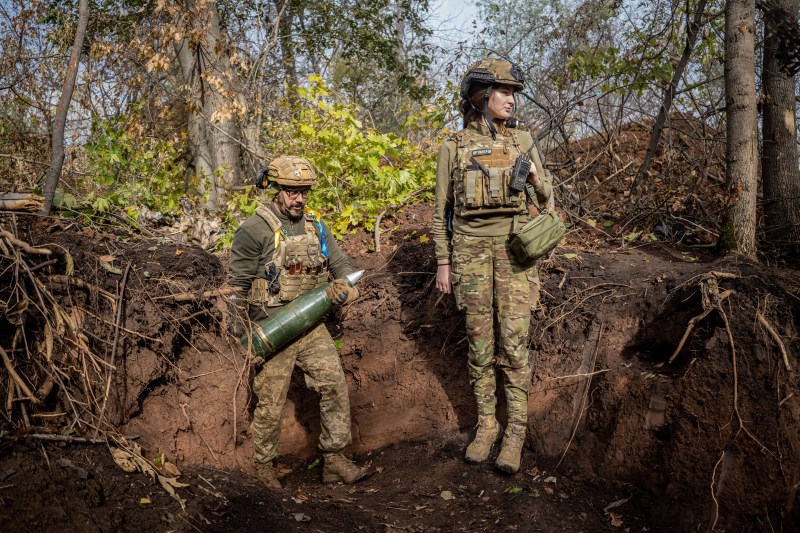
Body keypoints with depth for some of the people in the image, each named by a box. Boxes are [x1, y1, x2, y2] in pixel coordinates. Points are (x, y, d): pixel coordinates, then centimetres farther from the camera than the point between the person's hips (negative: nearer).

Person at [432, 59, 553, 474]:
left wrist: (535, 180, -10)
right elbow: (441, 209, 8)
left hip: (513, 249, 0)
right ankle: (486, 423, 20)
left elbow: (545, 198, 14)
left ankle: (515, 429, 10)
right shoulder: (454, 147, 5)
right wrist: (443, 262, 3)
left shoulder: (522, 141, 8)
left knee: (513, 341, -3)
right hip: (470, 251, 0)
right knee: (479, 342, 6)